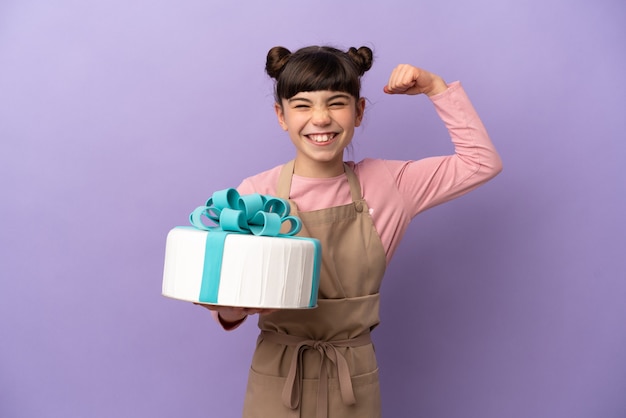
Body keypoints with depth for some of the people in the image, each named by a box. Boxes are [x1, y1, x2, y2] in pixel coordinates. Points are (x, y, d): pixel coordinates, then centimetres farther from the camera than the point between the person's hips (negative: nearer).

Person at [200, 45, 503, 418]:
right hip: (277, 379, -1)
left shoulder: (387, 184, -4)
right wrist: (232, 310, -27)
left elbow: (482, 162, 0)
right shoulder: (254, 194, -9)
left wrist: (435, 87, -6)